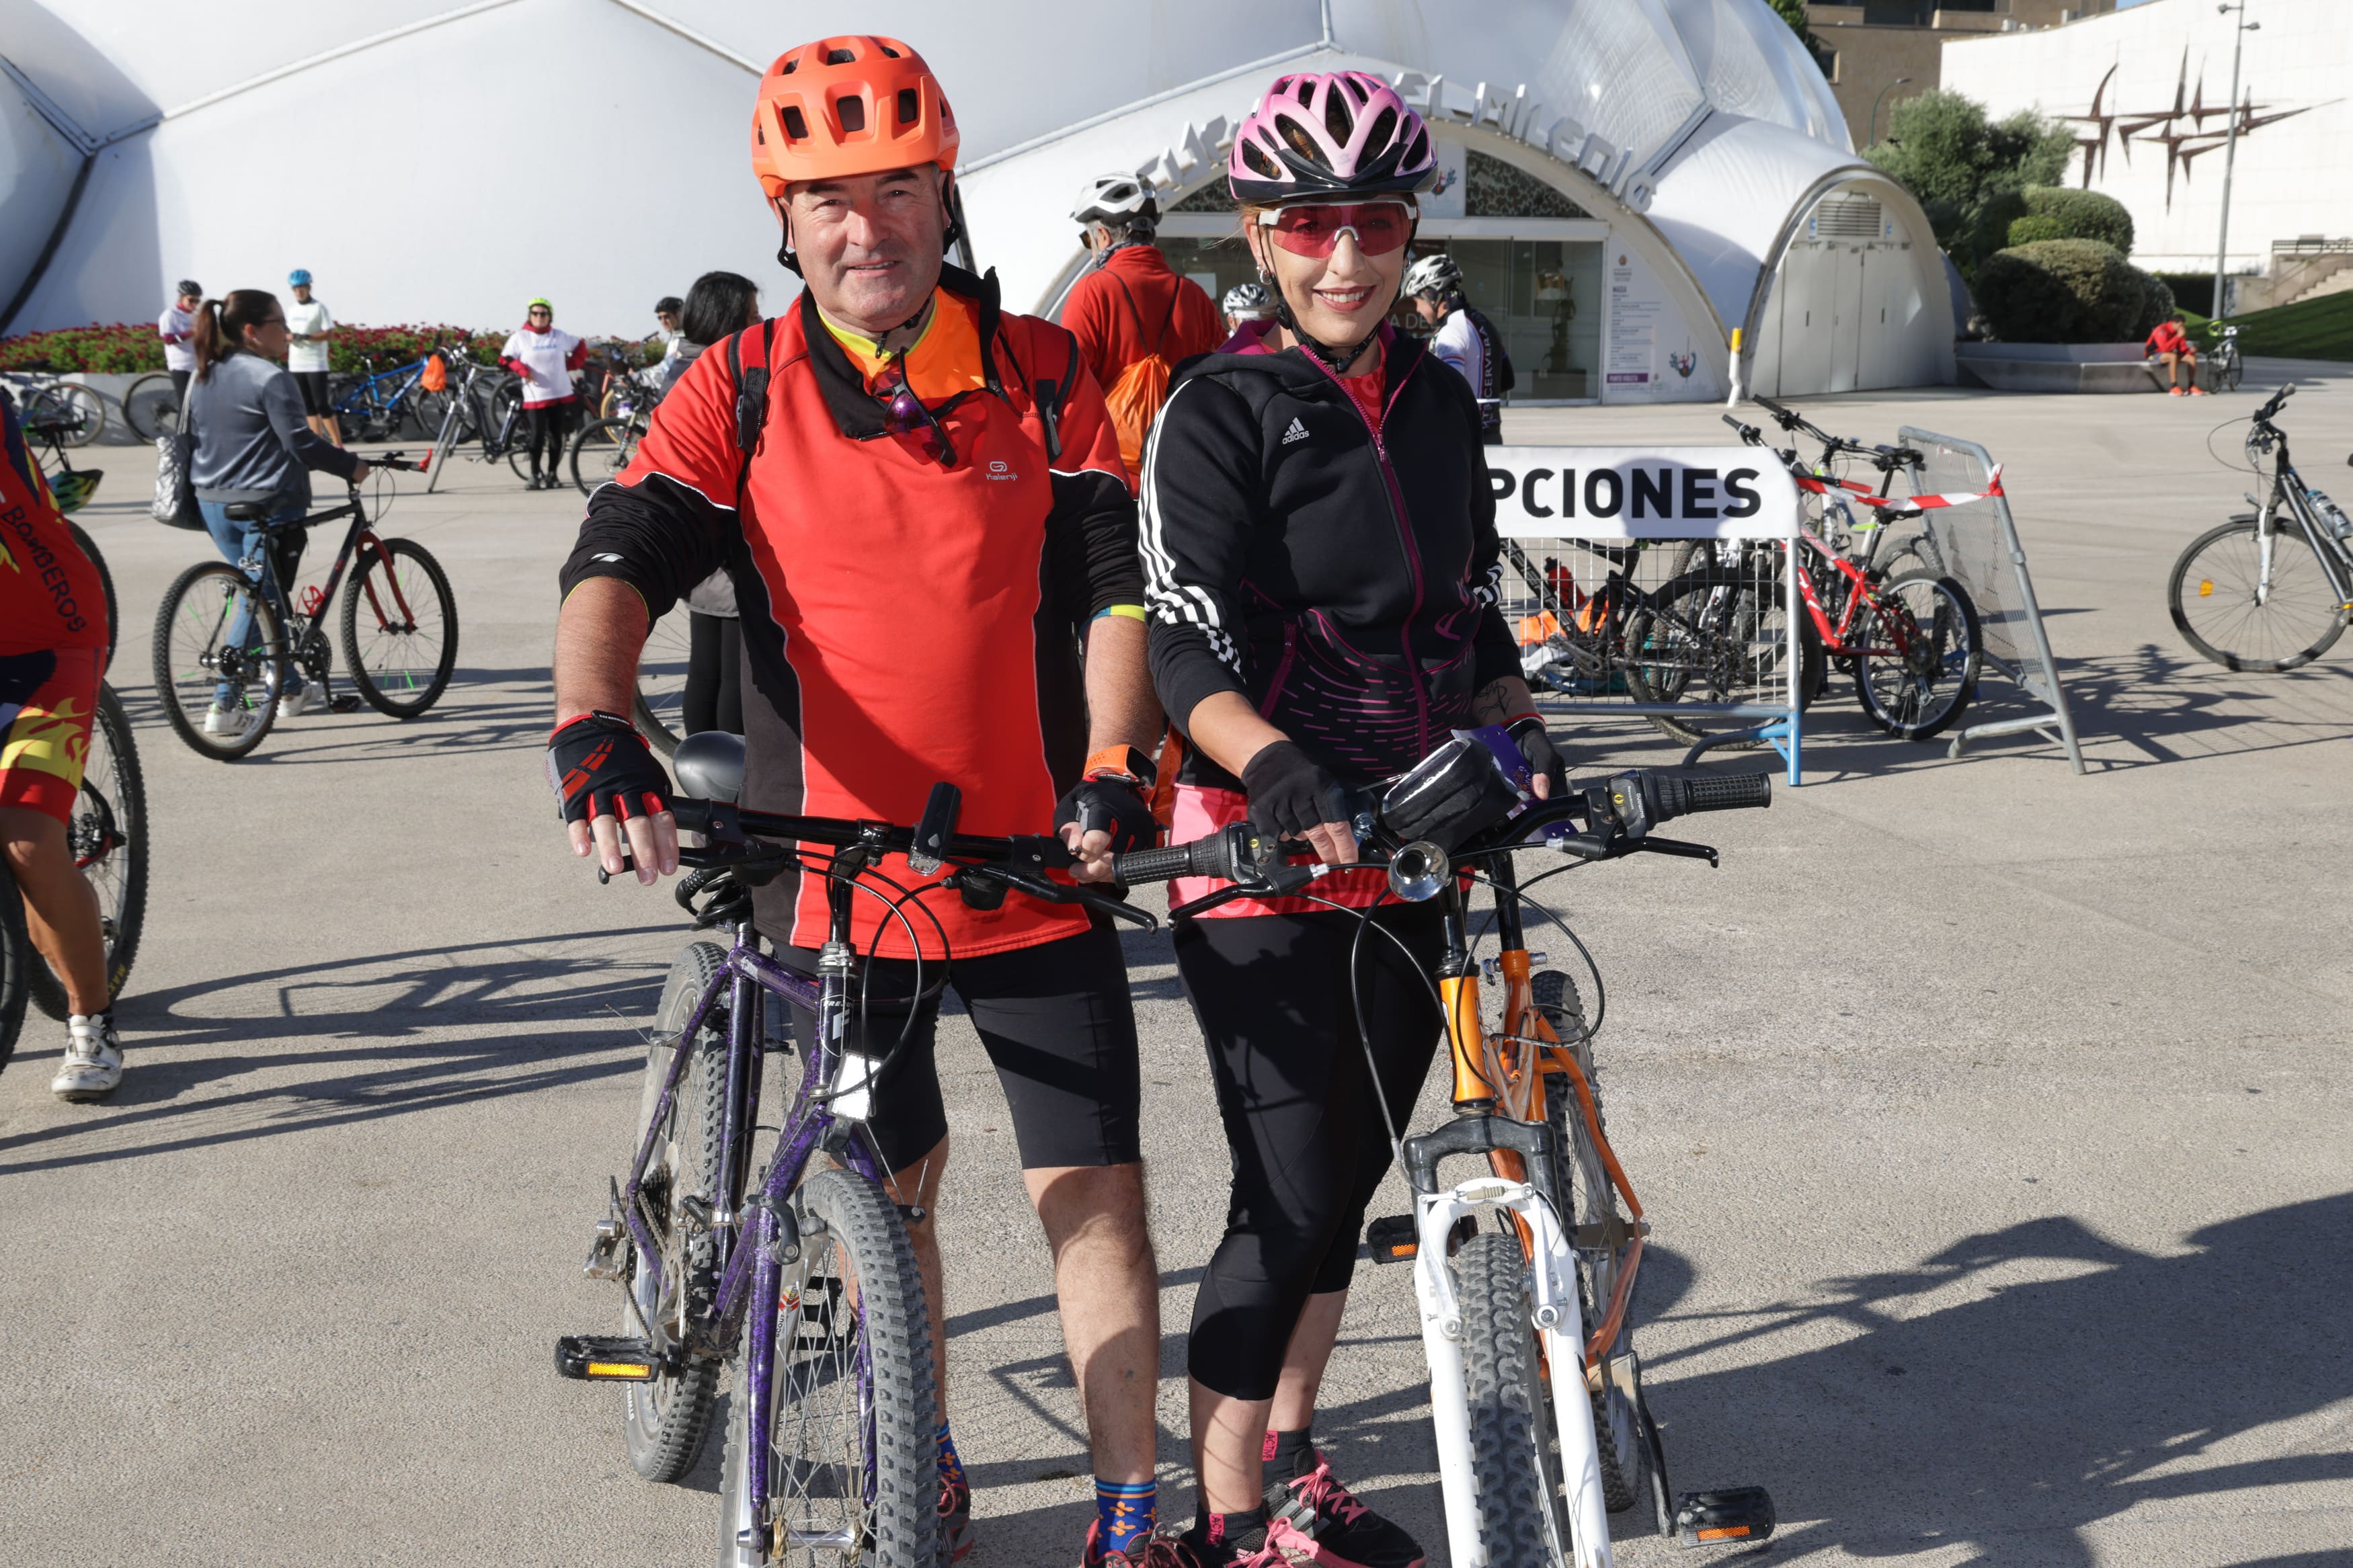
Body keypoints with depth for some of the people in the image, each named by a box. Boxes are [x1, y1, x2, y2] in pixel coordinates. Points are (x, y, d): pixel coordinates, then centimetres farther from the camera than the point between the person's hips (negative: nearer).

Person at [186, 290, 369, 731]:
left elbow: (188, 432, 18)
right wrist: (351, 466, -8)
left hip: (213, 502, 8)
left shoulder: (204, 377, 9)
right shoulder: (270, 378, -16)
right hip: (264, 503, -8)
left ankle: (291, 689, 30)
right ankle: (224, 705, -7)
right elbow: (301, 442, -19)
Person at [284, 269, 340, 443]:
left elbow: (328, 333, -10)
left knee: (322, 404, -12)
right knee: (308, 406, 7)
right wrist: (289, 336, -5)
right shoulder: (290, 309, 13)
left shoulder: (318, 308, -5)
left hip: (316, 364, -6)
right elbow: (286, 332, 19)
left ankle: (339, 445, -11)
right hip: (296, 364, 6)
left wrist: (306, 337, -22)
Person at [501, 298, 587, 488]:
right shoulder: (520, 337, 0)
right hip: (535, 396, -3)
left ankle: (552, 473, 18)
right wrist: (523, 371, -12)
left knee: (557, 436, 6)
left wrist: (570, 366, 6)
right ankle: (535, 475, 2)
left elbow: (581, 347, 19)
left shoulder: (560, 336, 6)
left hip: (561, 394, 3)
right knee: (537, 435, -10)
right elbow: (505, 359, 2)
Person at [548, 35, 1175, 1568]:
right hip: (837, 872, 1)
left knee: (1097, 1194, 1)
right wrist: (593, 724, -32)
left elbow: (1119, 587, -3)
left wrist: (1113, 774, -18)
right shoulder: (740, 390, -3)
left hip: (1038, 870, 0)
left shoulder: (1043, 374, -1)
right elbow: (618, 563, -13)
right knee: (888, 1191, 16)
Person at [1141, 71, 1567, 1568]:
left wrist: (1526, 733, -1)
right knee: (1290, 1203, -4)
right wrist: (1281, 769, -36)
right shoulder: (1221, 411, -11)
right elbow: (1191, 657, -19)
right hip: (1265, 848, -6)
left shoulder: (1439, 400, 9)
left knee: (1349, 1177, 15)